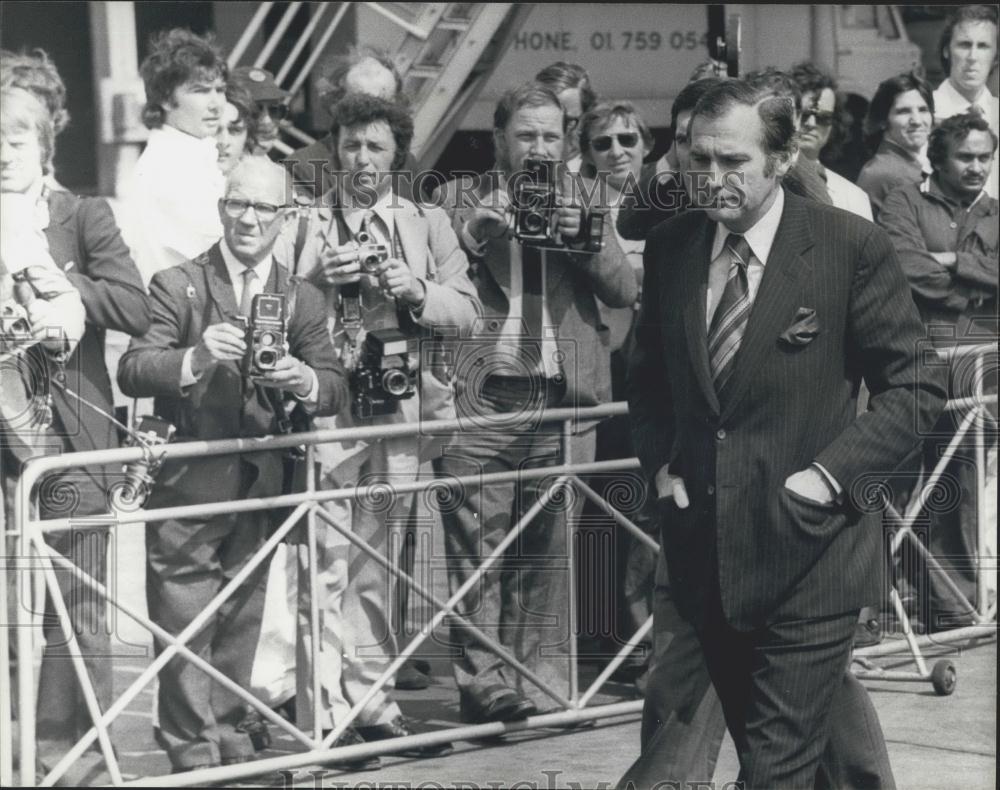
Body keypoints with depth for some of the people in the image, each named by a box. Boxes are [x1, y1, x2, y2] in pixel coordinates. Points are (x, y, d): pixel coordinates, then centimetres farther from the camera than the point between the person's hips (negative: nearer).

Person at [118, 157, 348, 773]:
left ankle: (230, 740, 24)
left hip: (258, 489, 4)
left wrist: (304, 381, -23)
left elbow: (337, 389, 1)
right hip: (188, 485, -4)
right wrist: (195, 359, -34)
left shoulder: (303, 300, 10)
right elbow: (131, 372, -14)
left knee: (240, 625, 12)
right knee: (186, 629, -4)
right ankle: (193, 754, 2)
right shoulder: (177, 285, -2)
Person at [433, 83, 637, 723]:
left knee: (550, 547, 1)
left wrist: (581, 236, -8)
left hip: (563, 399, 2)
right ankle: (483, 682, -2)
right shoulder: (461, 200, 10)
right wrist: (483, 226, -12)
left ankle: (544, 681, 7)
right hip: (483, 397, -2)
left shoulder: (585, 205, 16)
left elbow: (627, 290, 6)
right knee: (477, 545, -5)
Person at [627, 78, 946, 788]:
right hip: (705, 552, 5)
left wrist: (830, 471, -15)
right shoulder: (671, 246, 4)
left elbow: (916, 389, -6)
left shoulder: (854, 248, -10)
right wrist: (659, 459, 3)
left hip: (808, 551, -5)